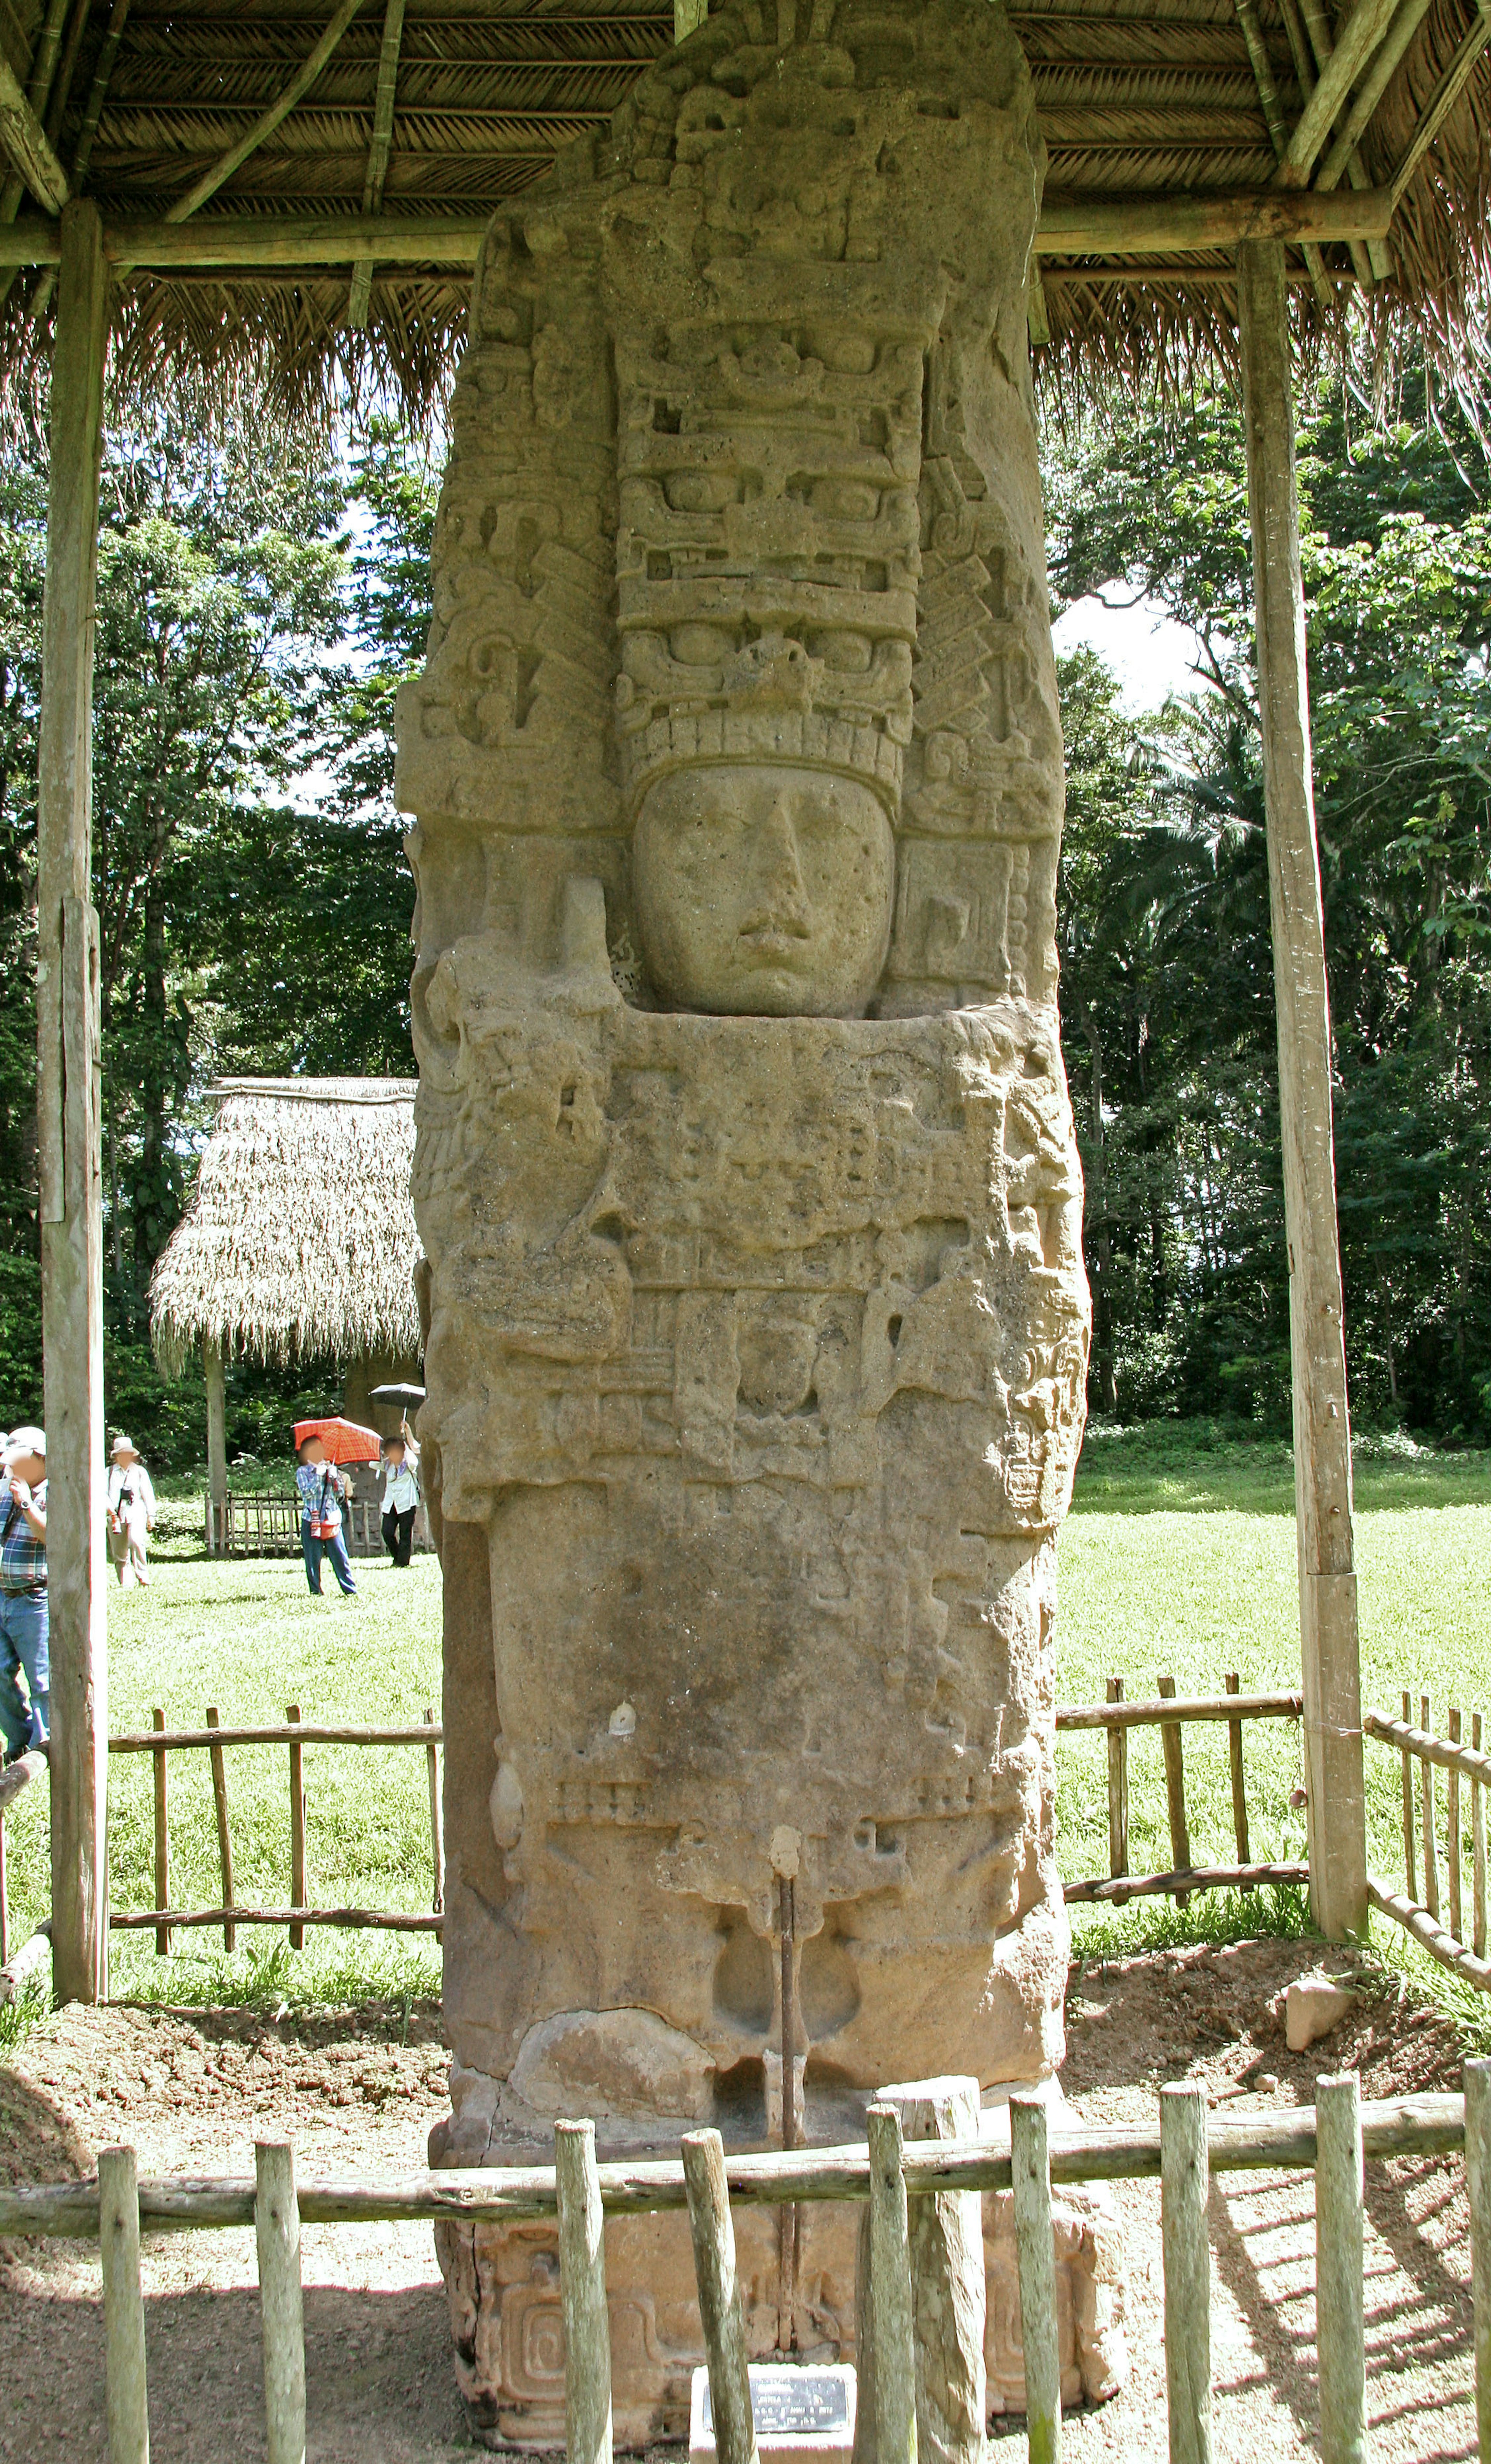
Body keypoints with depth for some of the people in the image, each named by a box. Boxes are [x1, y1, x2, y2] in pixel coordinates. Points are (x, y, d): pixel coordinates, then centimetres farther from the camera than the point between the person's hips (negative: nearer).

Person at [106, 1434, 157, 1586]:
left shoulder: (140, 1471, 13)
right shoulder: (110, 1472, 12)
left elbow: (148, 1494, 13)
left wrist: (151, 1516, 7)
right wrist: (111, 1511, -10)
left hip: (136, 1513, -2)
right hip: (116, 1516, 2)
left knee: (136, 1541, -25)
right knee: (119, 1553, 0)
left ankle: (143, 1576, -20)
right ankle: (126, 1582, 9)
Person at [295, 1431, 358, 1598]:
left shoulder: (331, 1469, 14)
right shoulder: (303, 1472, 5)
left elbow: (341, 1494, 8)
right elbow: (307, 1493, -9)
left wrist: (335, 1477, -7)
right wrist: (318, 1476, -14)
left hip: (332, 1520, 2)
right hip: (311, 1520, -2)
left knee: (341, 1557, -4)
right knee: (313, 1559, 0)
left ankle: (351, 1591, -2)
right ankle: (316, 1593, 8)